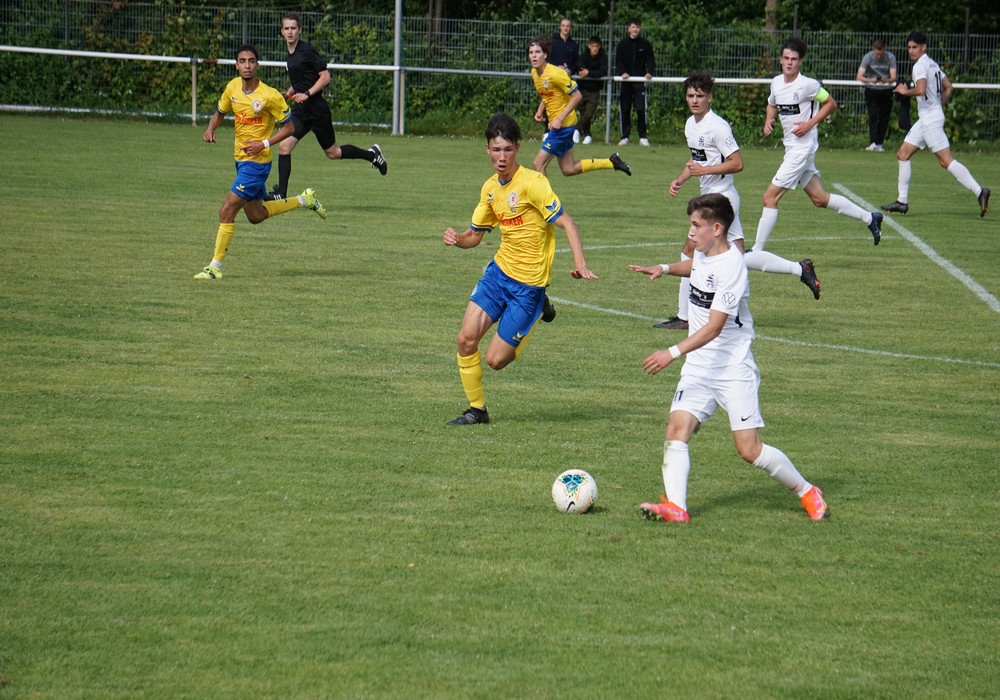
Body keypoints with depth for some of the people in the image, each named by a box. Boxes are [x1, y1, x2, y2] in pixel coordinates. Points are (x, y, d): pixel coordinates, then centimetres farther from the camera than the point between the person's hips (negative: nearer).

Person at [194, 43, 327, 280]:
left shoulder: (270, 96, -19)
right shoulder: (232, 87, -1)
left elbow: (290, 127, -10)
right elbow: (219, 113, 16)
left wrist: (264, 144, -20)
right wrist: (210, 129, -6)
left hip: (257, 161, -8)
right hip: (241, 160, 8)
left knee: (227, 211, -13)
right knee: (255, 215, 21)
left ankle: (215, 266, -4)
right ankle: (304, 200, 37)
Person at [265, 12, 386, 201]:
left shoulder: (307, 50, -15)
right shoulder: (290, 54, 10)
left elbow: (325, 77, -15)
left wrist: (307, 94, -22)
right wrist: (289, 93, 8)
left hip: (316, 108, -7)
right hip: (300, 110, 7)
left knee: (332, 153, 8)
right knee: (284, 147, -7)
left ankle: (372, 154, 28)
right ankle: (280, 194, -5)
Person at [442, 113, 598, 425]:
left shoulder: (532, 183, -17)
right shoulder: (490, 188, 6)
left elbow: (567, 223, -20)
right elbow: (475, 235, 16)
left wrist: (580, 265, -34)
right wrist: (456, 239, -8)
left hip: (528, 285, -6)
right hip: (499, 271, 6)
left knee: (496, 359, -3)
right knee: (466, 338, -7)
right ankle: (476, 409, 12)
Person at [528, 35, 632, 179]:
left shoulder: (556, 74, -21)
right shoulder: (535, 73, 4)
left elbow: (576, 95, -18)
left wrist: (559, 119, -23)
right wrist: (540, 110, 2)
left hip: (563, 124, -9)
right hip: (555, 124, 9)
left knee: (538, 164, -10)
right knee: (568, 170, 15)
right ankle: (612, 162, 27)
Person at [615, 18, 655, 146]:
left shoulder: (645, 44, 7)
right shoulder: (622, 44, 7)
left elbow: (650, 61, 6)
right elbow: (618, 61, 1)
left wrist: (649, 72, -13)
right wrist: (622, 72, -17)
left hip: (640, 81, -1)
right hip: (626, 81, 1)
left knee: (641, 109, -8)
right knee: (625, 109, 2)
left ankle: (643, 136, 0)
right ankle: (625, 136, 9)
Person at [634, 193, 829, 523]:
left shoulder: (730, 266, -20)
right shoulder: (703, 252, 5)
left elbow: (714, 327, -26)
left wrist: (673, 353, -35)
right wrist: (666, 269, 14)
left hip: (733, 368, -8)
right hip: (698, 367, 8)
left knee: (750, 450, -7)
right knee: (676, 429, -14)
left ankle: (807, 492, 13)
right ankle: (675, 506, -23)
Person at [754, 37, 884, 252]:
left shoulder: (808, 85, -14)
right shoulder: (776, 83, 6)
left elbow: (831, 103, -4)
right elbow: (772, 105, 25)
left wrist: (810, 124, -14)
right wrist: (769, 119, 4)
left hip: (803, 147, -8)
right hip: (791, 147, 8)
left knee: (770, 196, -10)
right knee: (820, 198, 15)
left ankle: (757, 250, -4)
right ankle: (870, 218, 27)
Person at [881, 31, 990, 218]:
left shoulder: (920, 65, -12)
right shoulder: (932, 64, 17)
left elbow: (921, 90, -27)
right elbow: (949, 88, 23)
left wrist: (905, 91, -10)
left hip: (930, 119, -11)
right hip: (925, 119, 11)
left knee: (946, 161, -14)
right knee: (903, 154, 11)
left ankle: (979, 192, -18)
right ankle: (902, 202, 12)